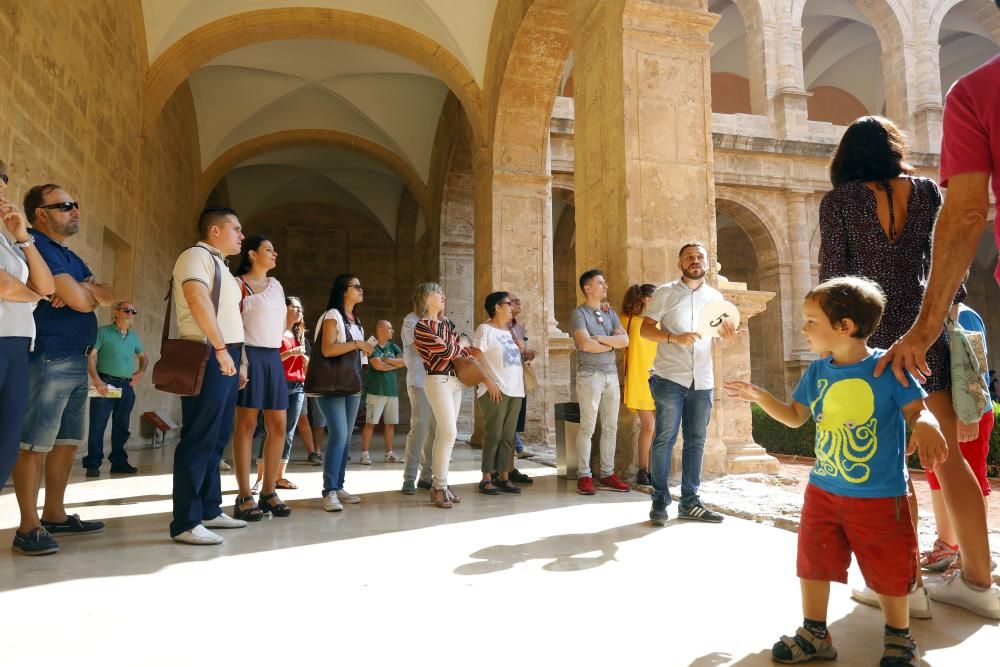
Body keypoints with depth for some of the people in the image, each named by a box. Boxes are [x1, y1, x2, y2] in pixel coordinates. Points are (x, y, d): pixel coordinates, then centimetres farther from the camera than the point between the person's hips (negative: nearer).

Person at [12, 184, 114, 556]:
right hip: (48, 359, -10)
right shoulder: (39, 247, -9)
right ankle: (29, 526, -1)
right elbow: (81, 300, -17)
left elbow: (108, 298, 11)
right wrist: (87, 290, 6)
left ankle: (55, 515, 22)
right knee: (34, 444, -6)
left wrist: (83, 290, -9)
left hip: (76, 360, 10)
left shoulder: (71, 256, 21)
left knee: (68, 441, 12)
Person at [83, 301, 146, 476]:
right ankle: (92, 464, 3)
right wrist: (97, 381, -19)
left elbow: (143, 356, 29)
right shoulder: (103, 332, -2)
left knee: (122, 427, 11)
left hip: (127, 387, 6)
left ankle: (119, 462, 19)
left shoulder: (134, 336, 14)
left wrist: (141, 372, 11)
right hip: (105, 384, -5)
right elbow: (91, 356, -10)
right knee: (98, 425, -4)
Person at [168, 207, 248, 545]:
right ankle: (186, 523, -5)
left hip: (226, 357, 10)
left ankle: (209, 510, 20)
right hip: (208, 356, -10)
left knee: (217, 438, 12)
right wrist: (220, 347, -25)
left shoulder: (219, 264, 24)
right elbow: (197, 299, -21)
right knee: (199, 438, -9)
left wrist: (236, 357, 16)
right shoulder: (196, 255, -5)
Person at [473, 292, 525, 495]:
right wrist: (489, 383, -17)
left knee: (508, 436, 7)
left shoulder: (509, 331, 19)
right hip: (496, 390, -7)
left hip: (515, 390, 7)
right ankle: (487, 478, 3)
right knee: (494, 435, -5)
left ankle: (503, 476, 14)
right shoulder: (485, 329, -4)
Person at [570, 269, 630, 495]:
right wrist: (612, 344, -4)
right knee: (587, 427, -4)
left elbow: (625, 340, 3)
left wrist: (601, 339, -10)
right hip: (589, 375, -6)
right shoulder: (579, 313, -4)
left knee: (610, 428, 7)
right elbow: (585, 344, -18)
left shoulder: (610, 313, 14)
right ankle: (584, 476, 1)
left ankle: (607, 474, 14)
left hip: (611, 374, 6)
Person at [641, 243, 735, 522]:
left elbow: (725, 337, 17)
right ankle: (660, 500, 8)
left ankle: (689, 502, 18)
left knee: (696, 441, 8)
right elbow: (645, 329, -5)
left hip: (702, 381, 4)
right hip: (669, 377, -4)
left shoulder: (715, 297, 12)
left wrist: (729, 336, -7)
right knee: (665, 439, -2)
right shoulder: (665, 293, 1)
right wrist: (674, 338, -21)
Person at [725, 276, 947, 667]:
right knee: (813, 563, 10)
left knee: (889, 573, 11)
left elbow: (918, 411, -10)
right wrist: (759, 396, 1)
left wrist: (926, 427, -32)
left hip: (880, 497, -4)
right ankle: (814, 635, 28)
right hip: (822, 492, 5)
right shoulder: (817, 372, 2)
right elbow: (795, 417, 13)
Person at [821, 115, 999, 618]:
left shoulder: (838, 201, -2)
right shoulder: (926, 191, 8)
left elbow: (833, 275, -5)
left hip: (873, 334, -4)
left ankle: (907, 582, 5)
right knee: (948, 455, 9)